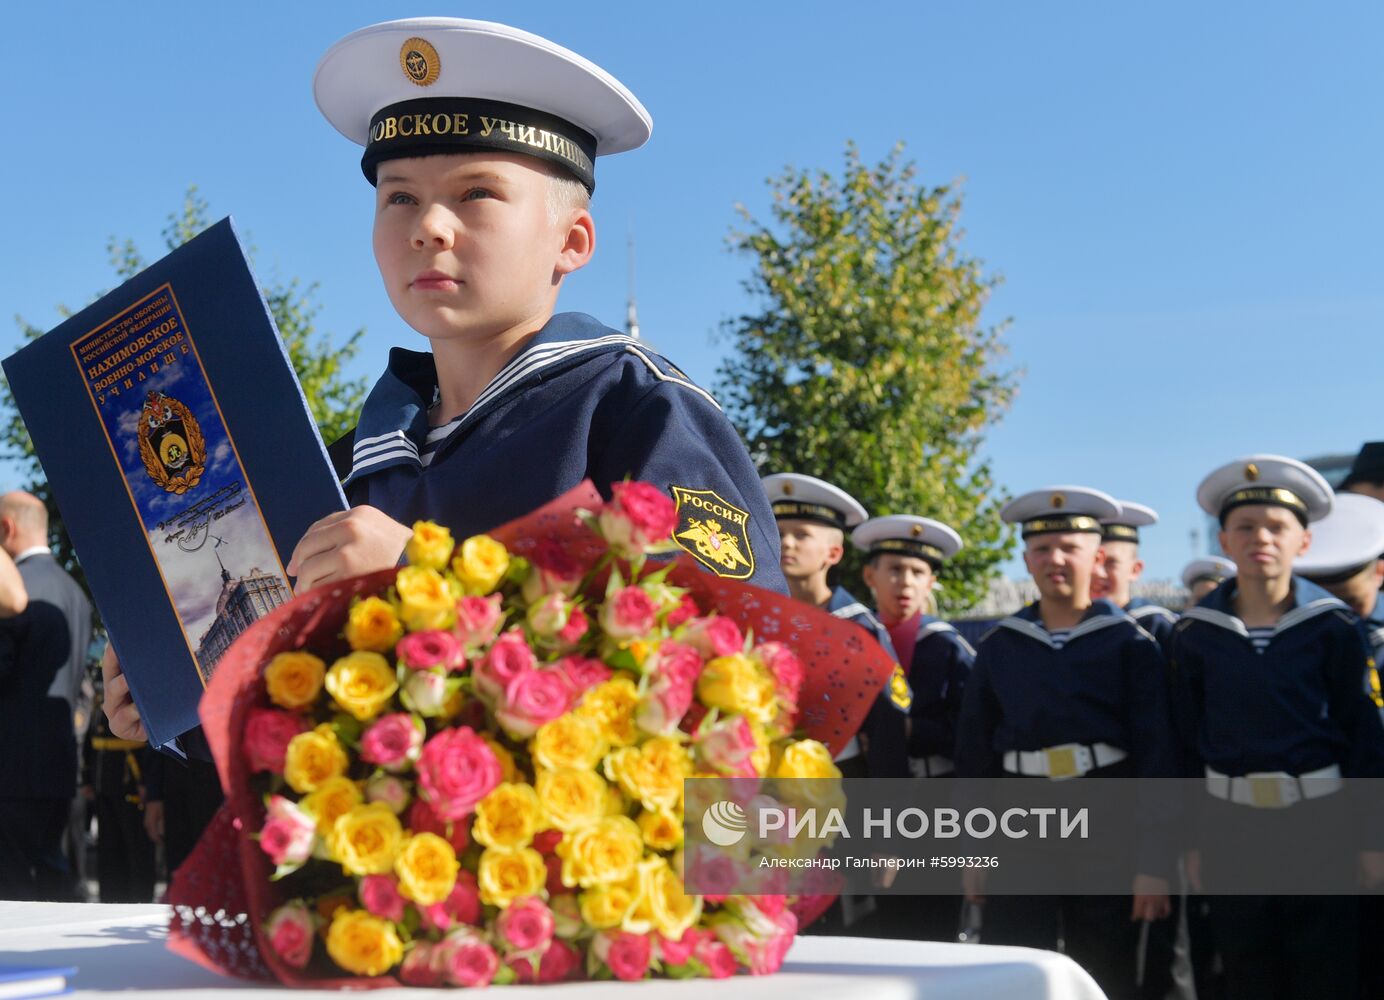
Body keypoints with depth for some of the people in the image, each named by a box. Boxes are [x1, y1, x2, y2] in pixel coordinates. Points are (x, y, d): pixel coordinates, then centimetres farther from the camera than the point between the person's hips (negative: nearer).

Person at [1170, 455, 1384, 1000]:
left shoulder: (1333, 627, -4)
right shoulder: (1196, 633, 0)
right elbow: (1188, 742, 4)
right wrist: (1191, 838, 3)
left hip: (1318, 823, -1)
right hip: (1232, 826, 2)